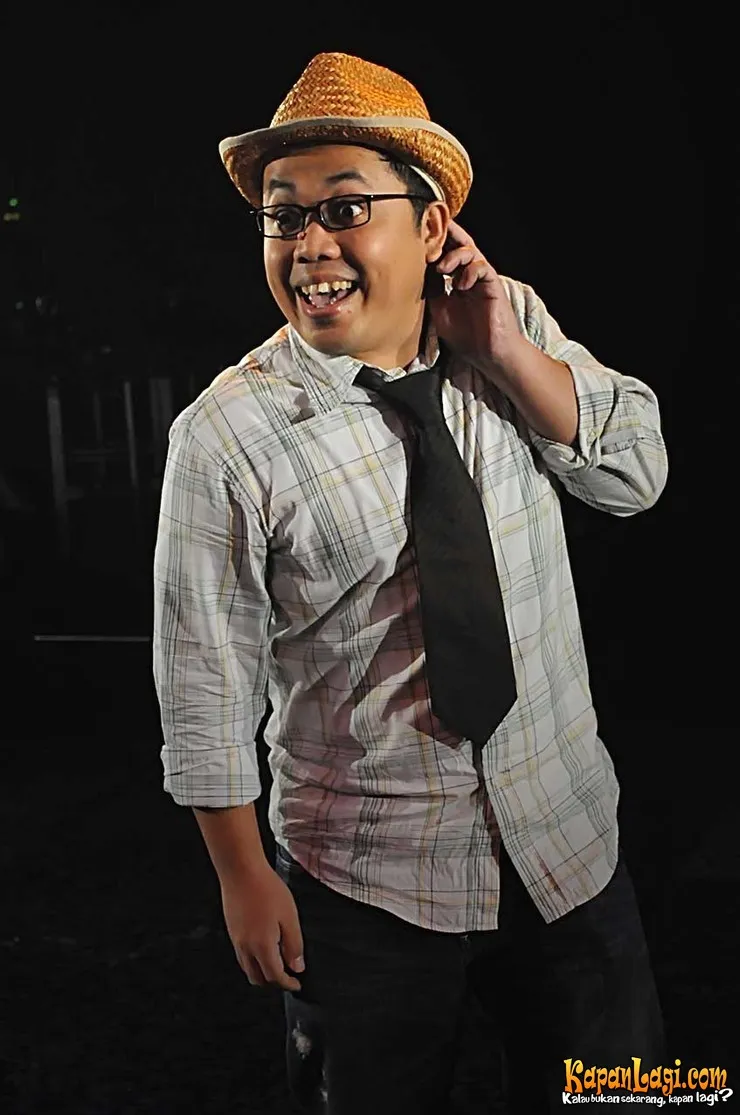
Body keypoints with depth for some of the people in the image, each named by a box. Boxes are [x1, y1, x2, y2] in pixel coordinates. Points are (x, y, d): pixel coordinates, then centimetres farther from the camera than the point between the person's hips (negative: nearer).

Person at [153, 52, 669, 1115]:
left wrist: (507, 349, -18)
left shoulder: (513, 322, -5)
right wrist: (246, 878, -5)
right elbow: (207, 677, -12)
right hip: (369, 882, -3)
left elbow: (637, 475, -5)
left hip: (569, 837, 4)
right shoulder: (227, 434, -18)